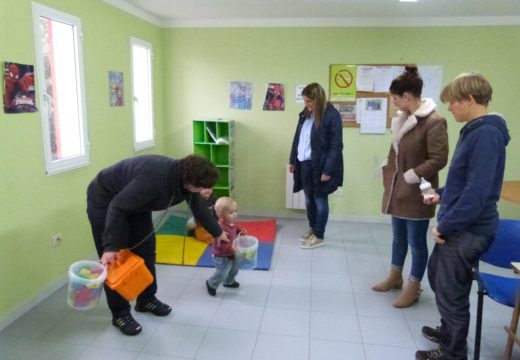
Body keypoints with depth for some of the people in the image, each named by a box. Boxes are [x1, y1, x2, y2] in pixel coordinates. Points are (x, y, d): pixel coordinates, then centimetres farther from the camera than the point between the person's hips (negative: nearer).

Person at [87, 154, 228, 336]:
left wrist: (217, 232, 15)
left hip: (135, 201, 8)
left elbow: (199, 207, 4)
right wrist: (110, 246, -39)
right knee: (113, 260, -6)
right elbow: (117, 207, -36)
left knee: (146, 250, 9)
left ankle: (146, 300, 25)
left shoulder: (185, 177, -13)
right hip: (105, 200, -8)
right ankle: (120, 313, 8)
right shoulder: (154, 178, -40)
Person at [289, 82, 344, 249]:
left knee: (320, 201, 5)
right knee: (309, 199, 17)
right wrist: (292, 160, 14)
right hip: (304, 164, 7)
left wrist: (328, 170, -19)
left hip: (320, 166, -7)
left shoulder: (332, 115, -13)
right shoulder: (305, 114, 10)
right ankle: (312, 228, 35)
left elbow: (336, 146, -16)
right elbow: (297, 138, 16)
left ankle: (319, 236, 18)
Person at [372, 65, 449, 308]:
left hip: (416, 193, -8)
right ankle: (395, 277, 37)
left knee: (416, 241, 6)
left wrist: (410, 177, -17)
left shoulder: (434, 122, -17)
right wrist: (389, 175, 10)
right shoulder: (403, 119, 8)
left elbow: (439, 160, -20)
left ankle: (413, 288, 21)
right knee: (399, 236, 20)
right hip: (398, 189, 8)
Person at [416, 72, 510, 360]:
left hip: (467, 230, -10)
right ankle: (449, 331, 45)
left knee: (451, 293, 6)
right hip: (458, 227, 10)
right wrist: (442, 194, 13)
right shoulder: (474, 130, 10)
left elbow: (478, 191, -27)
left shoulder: (487, 133, -22)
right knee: (436, 276, 24)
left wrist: (445, 226, -20)